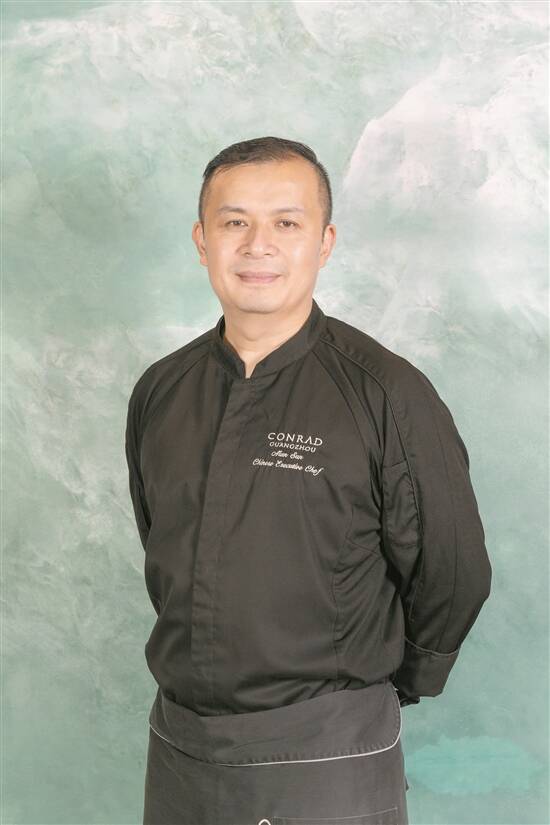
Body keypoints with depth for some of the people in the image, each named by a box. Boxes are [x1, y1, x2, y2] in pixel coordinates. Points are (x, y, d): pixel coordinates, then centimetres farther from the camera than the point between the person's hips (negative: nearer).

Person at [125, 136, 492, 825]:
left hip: (329, 759, -4)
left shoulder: (389, 393, -13)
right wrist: (199, 661, 14)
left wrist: (378, 689, 5)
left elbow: (452, 578, -6)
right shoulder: (159, 391, 1)